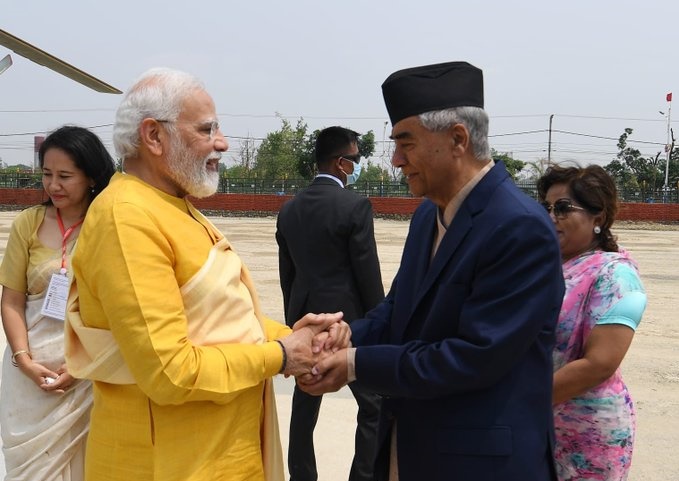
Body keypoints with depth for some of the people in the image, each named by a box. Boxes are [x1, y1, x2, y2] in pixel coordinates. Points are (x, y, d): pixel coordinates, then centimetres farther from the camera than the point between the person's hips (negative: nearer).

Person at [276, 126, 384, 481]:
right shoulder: (355, 206, -13)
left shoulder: (289, 209, 5)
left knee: (304, 408, 14)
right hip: (349, 320, -6)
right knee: (374, 406, 7)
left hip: (304, 320, 6)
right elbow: (368, 275, -12)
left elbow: (286, 274, 11)